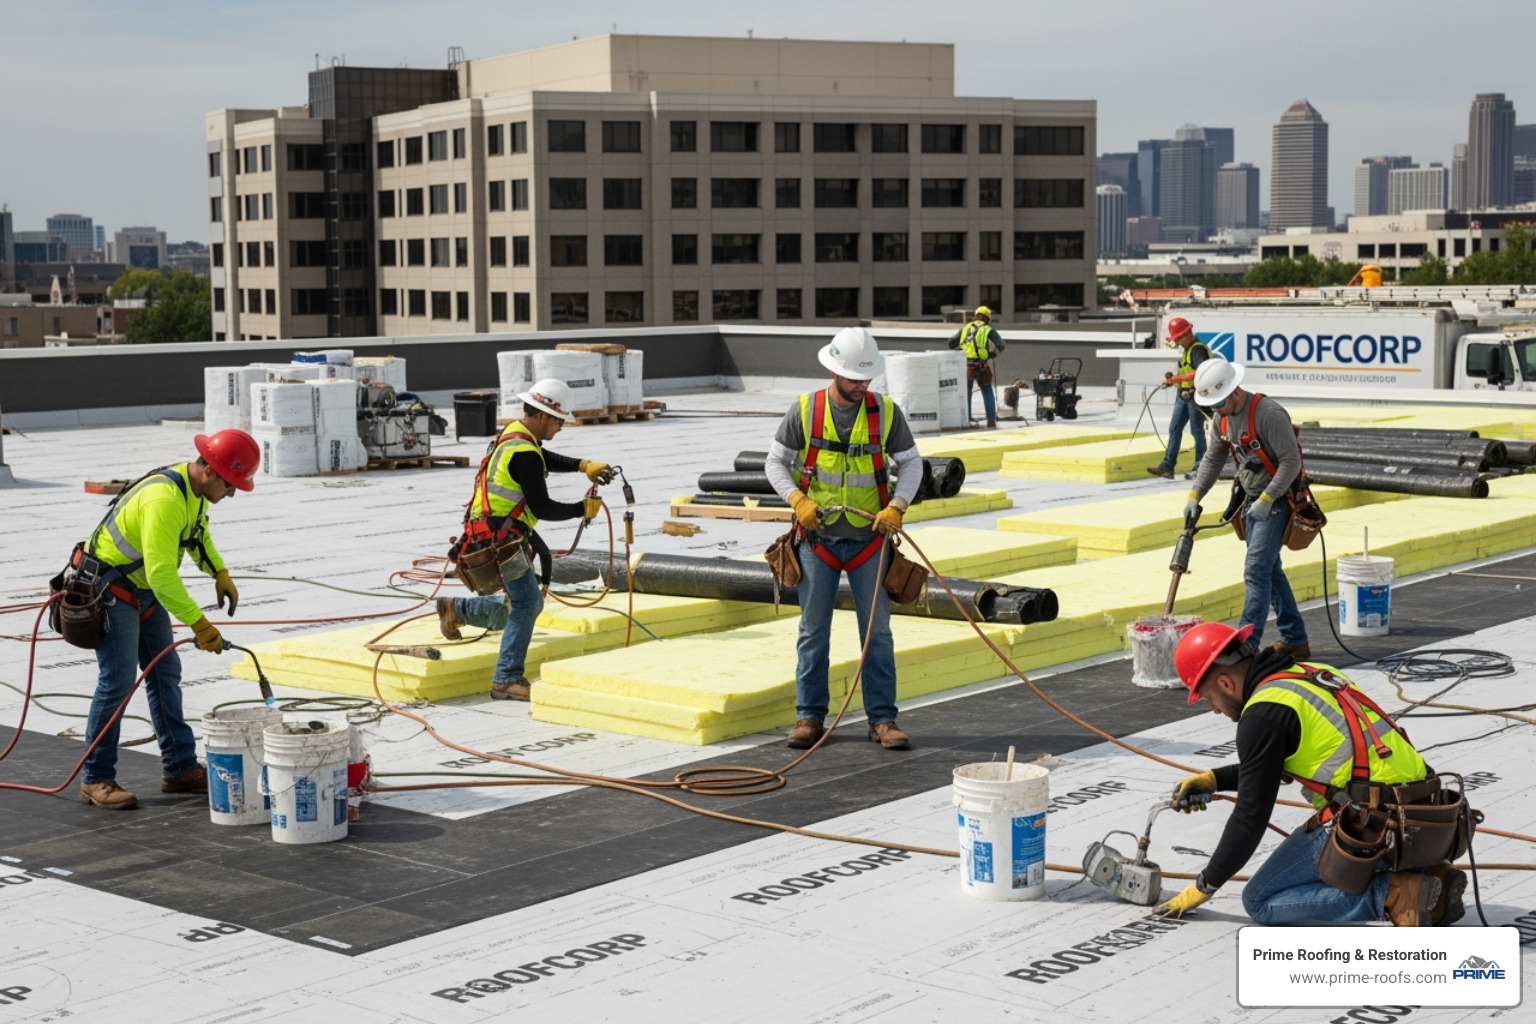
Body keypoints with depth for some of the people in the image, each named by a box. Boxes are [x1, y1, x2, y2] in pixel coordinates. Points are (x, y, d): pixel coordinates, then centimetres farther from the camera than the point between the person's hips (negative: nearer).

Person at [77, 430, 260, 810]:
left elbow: (199, 533, 21)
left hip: (145, 590, 10)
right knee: (117, 680, -12)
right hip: (109, 589, -10)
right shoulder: (165, 499, -32)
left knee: (165, 674, 10)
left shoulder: (194, 489, -1)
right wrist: (198, 623, -32)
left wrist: (220, 573, 6)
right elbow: (162, 573, -35)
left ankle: (180, 768, 17)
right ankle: (96, 780, -3)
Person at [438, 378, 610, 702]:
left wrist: (584, 466, 16)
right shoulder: (525, 453, -19)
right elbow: (542, 507, -18)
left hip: (494, 534, 10)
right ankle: (507, 680, -10)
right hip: (501, 537, -10)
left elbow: (547, 459, 31)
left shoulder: (514, 434, 12)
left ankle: (455, 608, 28)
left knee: (526, 603, 16)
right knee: (526, 604, -11)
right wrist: (583, 509, -6)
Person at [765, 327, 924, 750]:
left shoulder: (886, 413, -2)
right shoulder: (804, 411, -4)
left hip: (868, 538, 0)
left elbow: (910, 464, 3)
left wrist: (897, 507, -13)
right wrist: (797, 499, -14)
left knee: (877, 631, 2)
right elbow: (776, 462, 2)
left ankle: (882, 719, 8)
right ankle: (810, 716, 15)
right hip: (817, 539, 0)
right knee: (813, 631, 6)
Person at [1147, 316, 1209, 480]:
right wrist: (1173, 378, 4)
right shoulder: (1187, 350, 17)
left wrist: (1177, 378, -27)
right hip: (1183, 394, 10)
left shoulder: (1198, 349, -14)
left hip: (1196, 395, -10)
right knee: (1174, 429, 5)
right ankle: (1167, 465, 5)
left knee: (1197, 430, -2)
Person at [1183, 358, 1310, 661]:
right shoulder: (1222, 417, 3)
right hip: (1253, 501, 9)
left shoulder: (1268, 414, -24)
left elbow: (1291, 461, -23)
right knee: (1270, 569, 13)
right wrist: (1195, 496, 5)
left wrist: (1266, 500, -24)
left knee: (1256, 570, -14)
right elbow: (1213, 458, 14)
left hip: (1277, 500, -9)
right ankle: (1295, 642, 24)